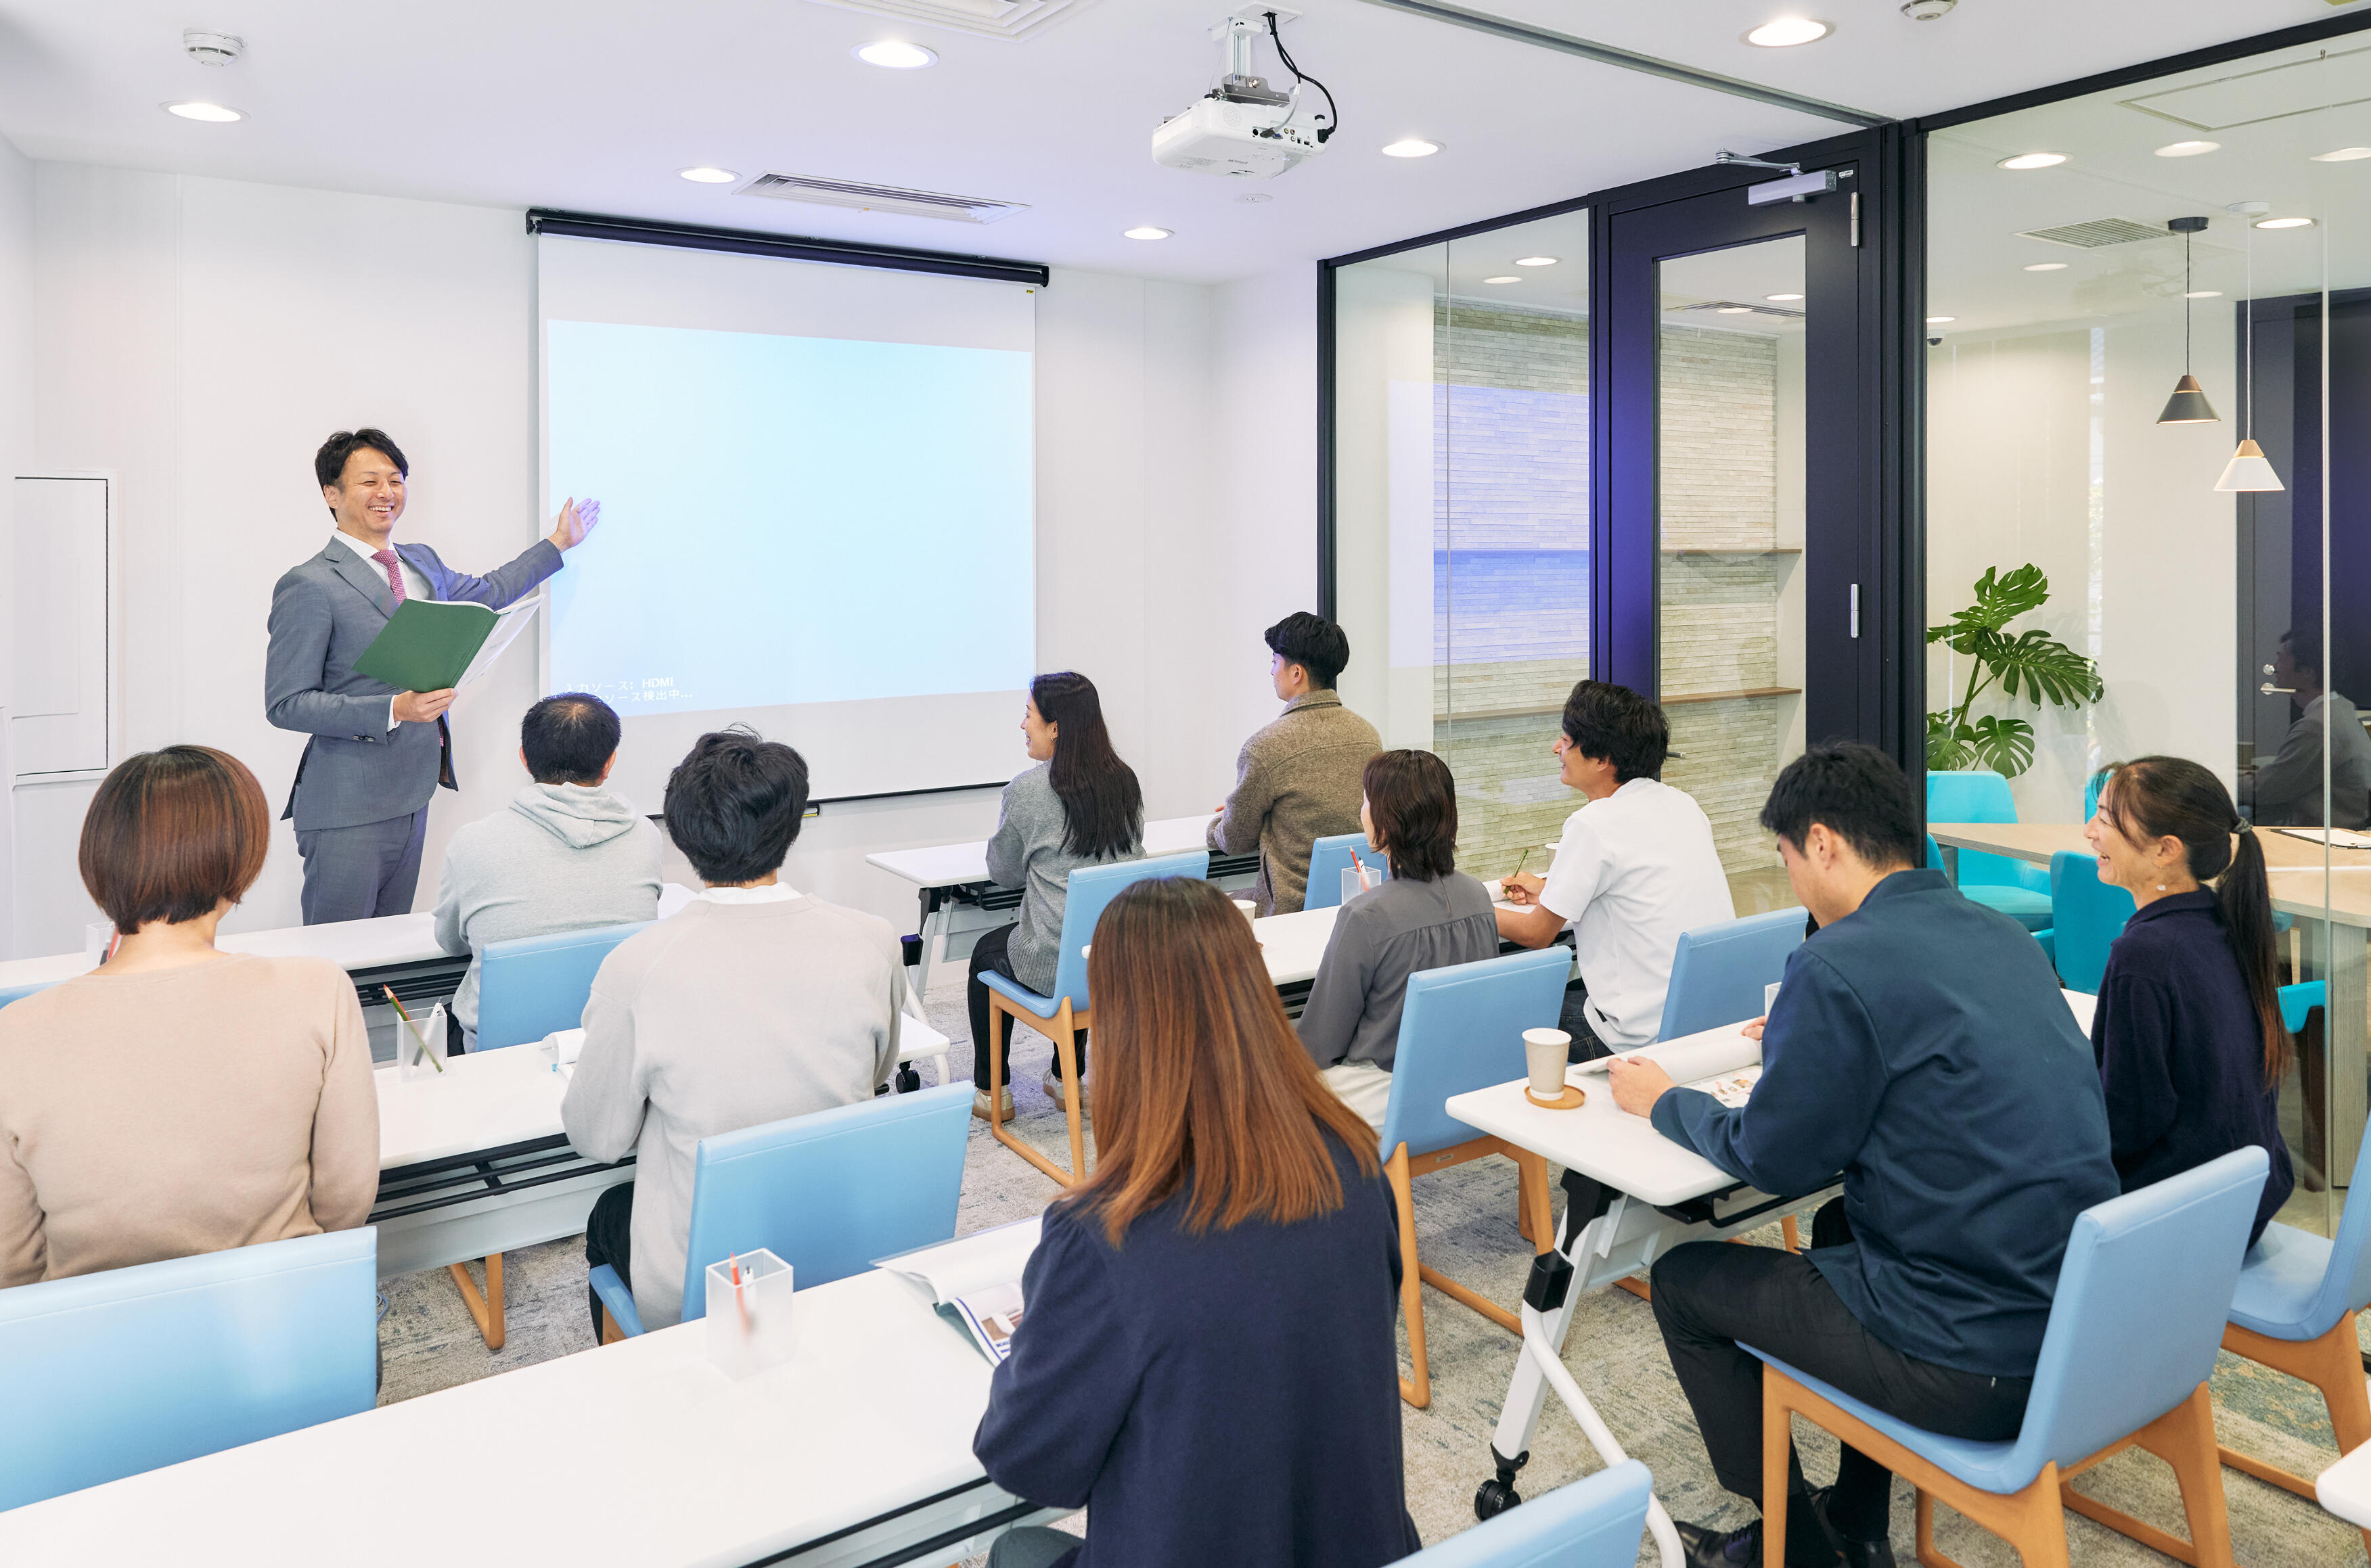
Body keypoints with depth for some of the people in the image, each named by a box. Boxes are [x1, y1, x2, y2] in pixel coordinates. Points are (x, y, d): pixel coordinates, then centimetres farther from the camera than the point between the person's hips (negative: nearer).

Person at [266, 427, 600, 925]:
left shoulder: (421, 563, 13)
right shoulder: (309, 585, -11)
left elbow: (485, 592, 34)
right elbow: (285, 704, -13)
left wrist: (558, 542, 41)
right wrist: (393, 710, -22)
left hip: (412, 795, 7)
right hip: (348, 809, -7)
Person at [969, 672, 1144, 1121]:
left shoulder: (1026, 789, -15)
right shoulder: (1126, 781, 2)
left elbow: (1003, 874, -2)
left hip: (1054, 965, -5)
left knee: (986, 951, 25)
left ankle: (991, 1090, 32)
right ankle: (1067, 1079, 42)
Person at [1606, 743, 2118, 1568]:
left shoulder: (1838, 963, -19)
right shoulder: (2004, 935, 6)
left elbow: (1775, 1159, -11)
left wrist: (1663, 1100, 6)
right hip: (2083, 1321, 8)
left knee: (1683, 1282, 11)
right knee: (1843, 1224, 33)